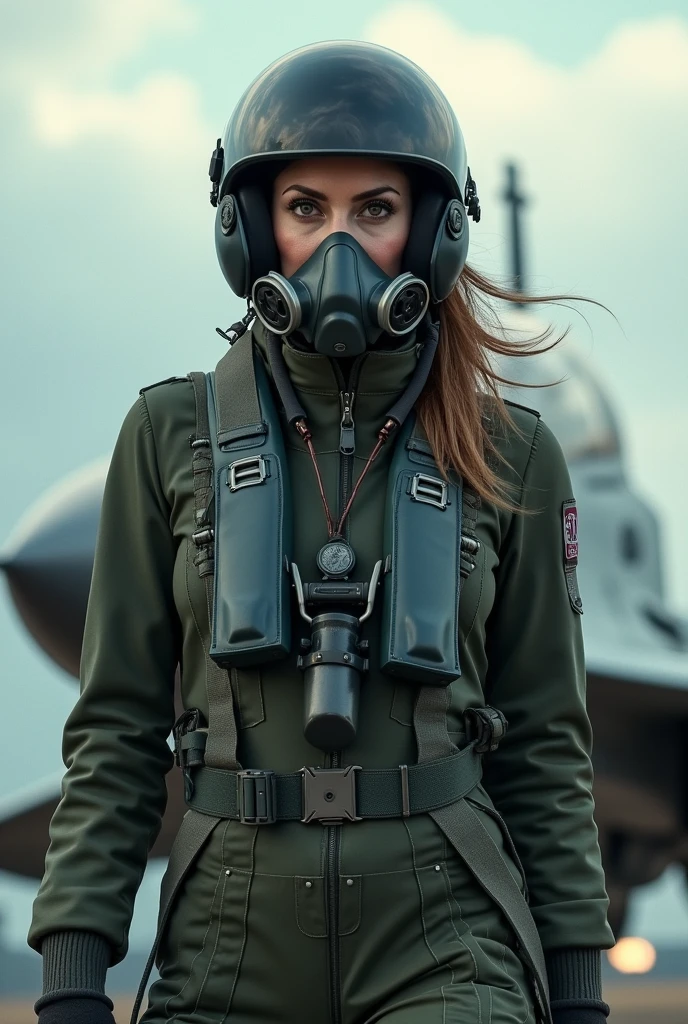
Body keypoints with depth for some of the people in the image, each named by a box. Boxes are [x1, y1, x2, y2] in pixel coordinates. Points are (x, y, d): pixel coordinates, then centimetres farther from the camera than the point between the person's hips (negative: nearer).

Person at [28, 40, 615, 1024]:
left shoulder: (509, 457, 4)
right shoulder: (172, 436, 4)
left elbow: (545, 742, 7)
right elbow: (118, 727, 4)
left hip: (447, 941, -1)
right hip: (235, 933, 1)